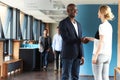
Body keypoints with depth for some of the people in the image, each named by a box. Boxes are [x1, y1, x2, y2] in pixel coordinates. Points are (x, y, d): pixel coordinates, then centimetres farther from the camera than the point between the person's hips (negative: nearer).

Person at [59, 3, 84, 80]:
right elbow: (66, 39, -18)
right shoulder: (63, 23, -6)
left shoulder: (78, 24, 15)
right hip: (68, 54, -6)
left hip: (77, 55, 6)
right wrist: (81, 40, -20)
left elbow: (79, 41, 14)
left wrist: (82, 55, 9)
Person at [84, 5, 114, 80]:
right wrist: (89, 38, 24)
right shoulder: (109, 26, 12)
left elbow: (101, 42, -17)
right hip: (108, 55, 8)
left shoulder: (102, 25, -13)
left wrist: (95, 55, -16)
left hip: (100, 54, -8)